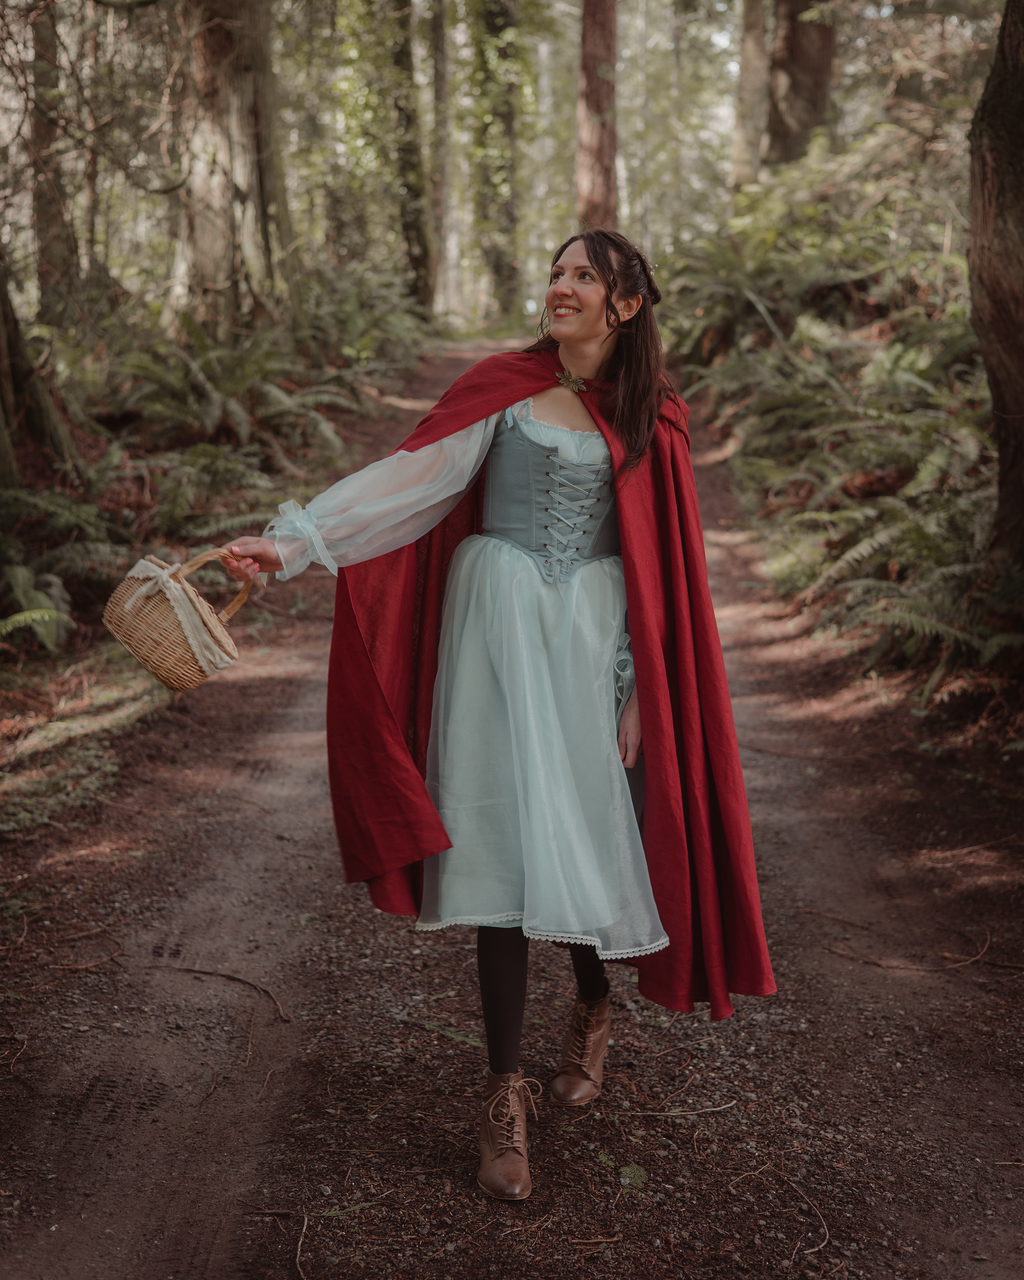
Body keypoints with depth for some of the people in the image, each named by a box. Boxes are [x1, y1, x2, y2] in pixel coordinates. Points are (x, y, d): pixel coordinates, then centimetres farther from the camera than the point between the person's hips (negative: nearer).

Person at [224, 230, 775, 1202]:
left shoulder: (649, 418, 8)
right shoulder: (503, 387, 3)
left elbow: (658, 563, 8)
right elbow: (411, 476, -6)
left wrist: (638, 683, 2)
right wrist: (293, 541, -18)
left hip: (594, 636, 2)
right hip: (501, 625, -1)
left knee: (587, 827, 3)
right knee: (506, 840, -5)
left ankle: (592, 1011, 34)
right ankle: (504, 1092, 3)